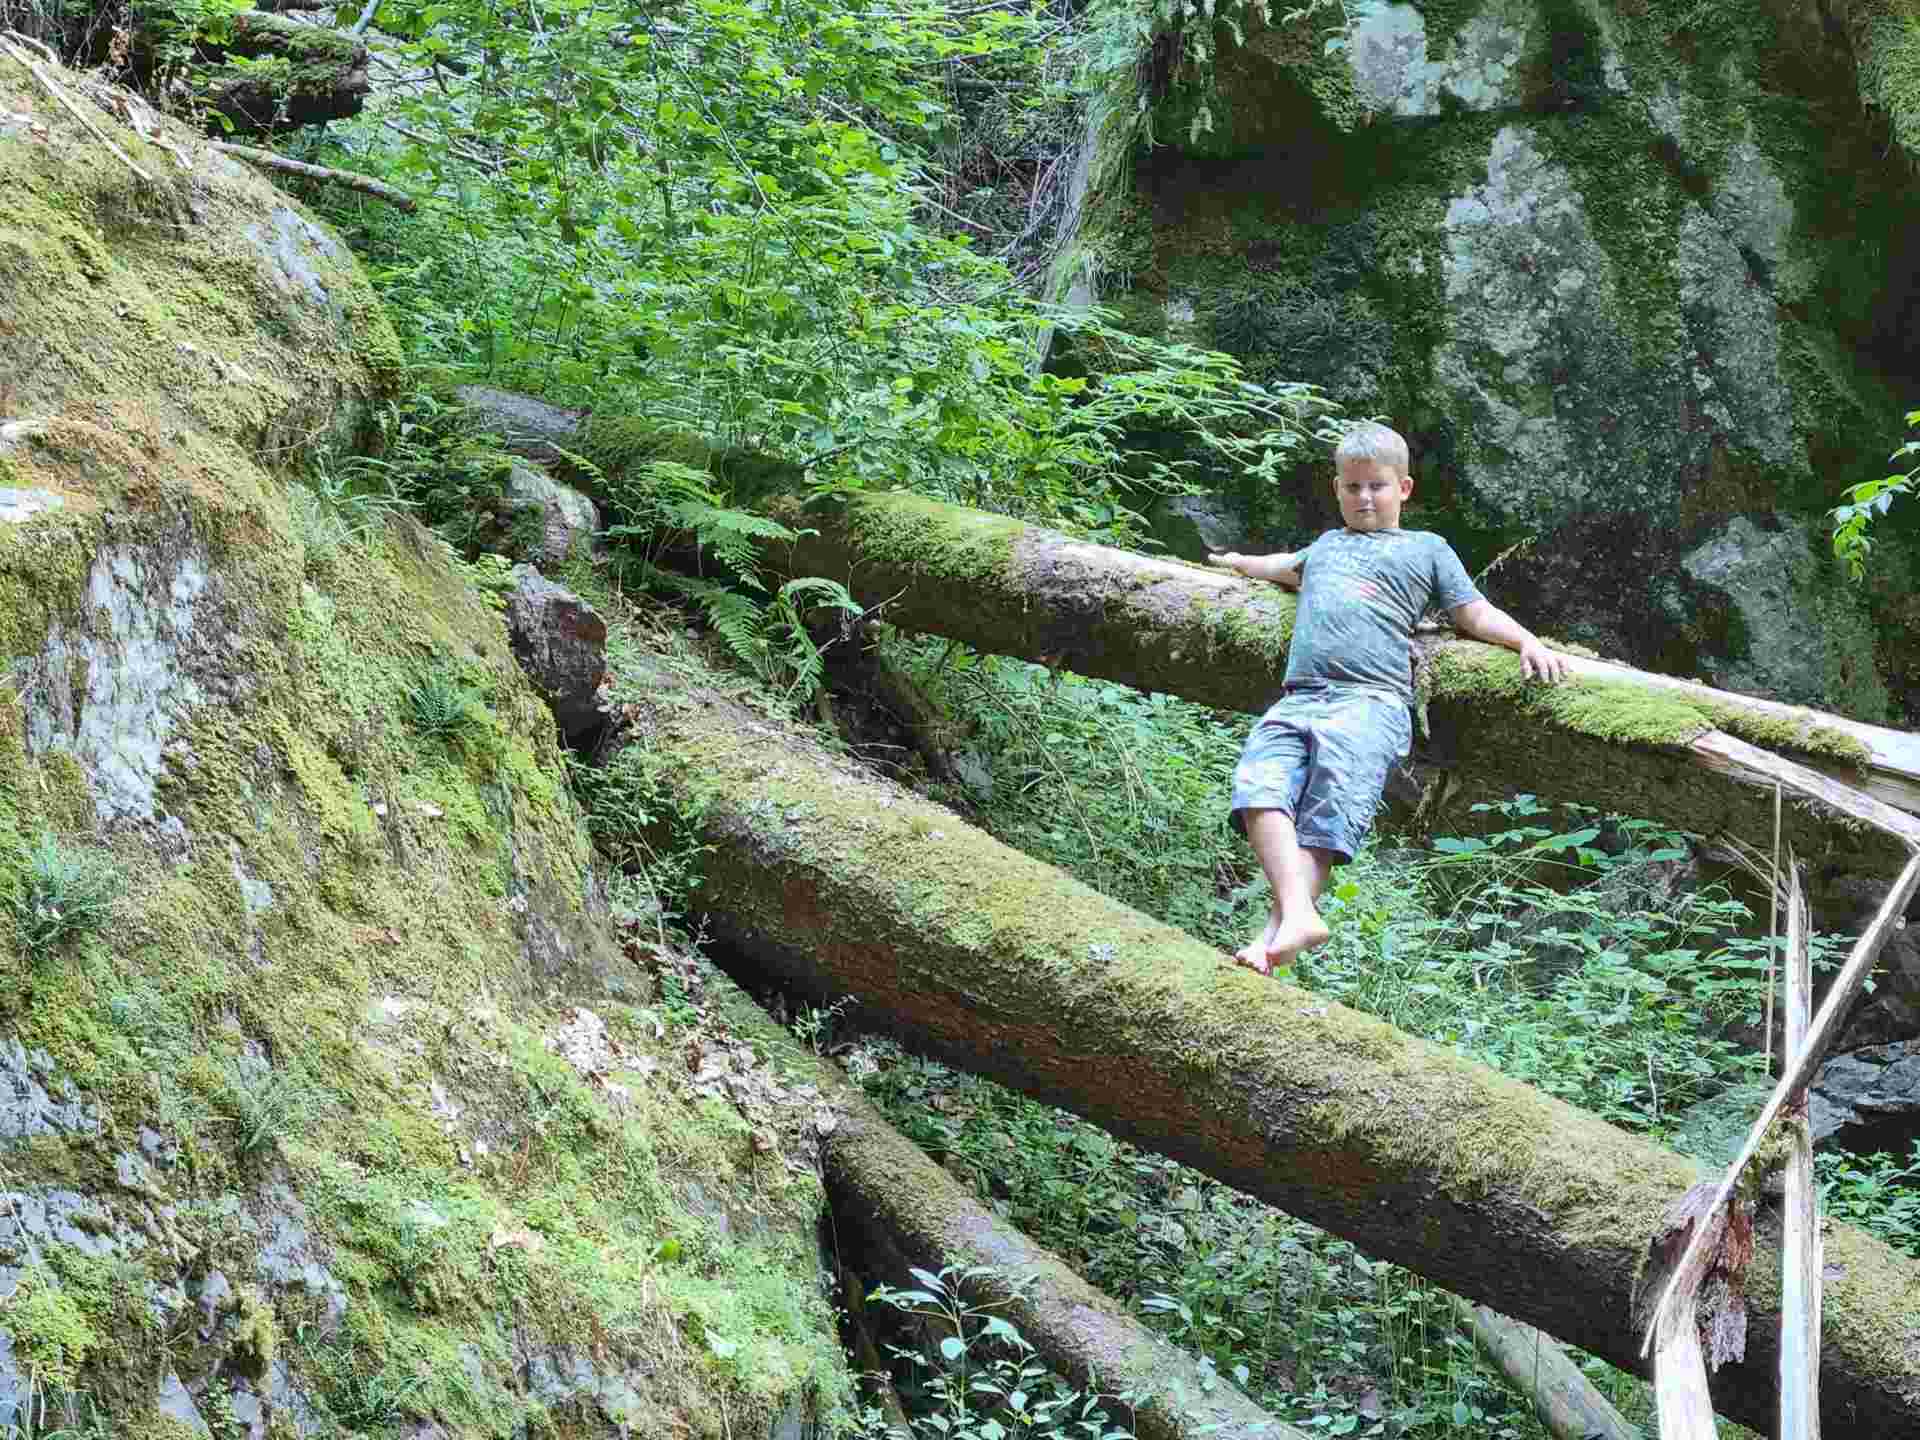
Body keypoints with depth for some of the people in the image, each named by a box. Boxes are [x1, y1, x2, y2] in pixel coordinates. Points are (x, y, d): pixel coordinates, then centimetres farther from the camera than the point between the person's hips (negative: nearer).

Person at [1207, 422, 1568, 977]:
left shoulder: (1426, 548, 26)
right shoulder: (1327, 545, 37)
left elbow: (1475, 615, 21)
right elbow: (1289, 567, 60)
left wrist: (1528, 642, 5)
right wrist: (1238, 562, 72)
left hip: (1371, 701, -4)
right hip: (1298, 698, 4)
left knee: (1328, 818, -25)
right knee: (1259, 785, -28)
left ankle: (1274, 936, -39)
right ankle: (1297, 914, -42)